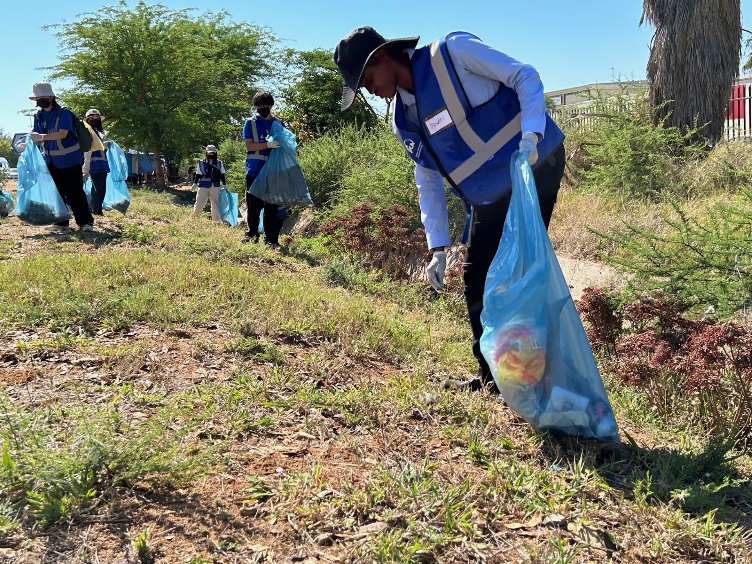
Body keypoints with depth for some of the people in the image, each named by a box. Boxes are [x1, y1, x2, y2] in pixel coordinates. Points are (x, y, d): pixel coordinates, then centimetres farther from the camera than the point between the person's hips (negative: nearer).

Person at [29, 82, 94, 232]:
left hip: (69, 159, -7)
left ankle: (85, 222, -6)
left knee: (75, 192, -9)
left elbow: (63, 133, -28)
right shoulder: (39, 116, 5)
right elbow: (37, 137, 7)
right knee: (57, 191, 11)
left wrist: (41, 136, -36)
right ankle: (60, 221, 18)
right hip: (51, 160, 7)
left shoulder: (63, 113, -16)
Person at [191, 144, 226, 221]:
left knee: (215, 204, 6)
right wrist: (195, 183, 1)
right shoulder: (201, 163, 3)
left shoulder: (219, 163, 7)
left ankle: (217, 220, 11)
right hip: (203, 186, -2)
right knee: (199, 203, -5)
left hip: (215, 187, 2)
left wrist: (224, 185, 11)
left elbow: (222, 175, 11)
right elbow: (198, 174, 6)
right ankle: (193, 217, 13)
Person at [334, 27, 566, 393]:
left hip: (535, 168, -7)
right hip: (489, 199, 8)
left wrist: (530, 136, -27)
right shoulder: (403, 122, 6)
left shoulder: (453, 52, -14)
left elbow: (525, 77, -11)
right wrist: (438, 247, 5)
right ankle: (490, 377, 21)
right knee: (475, 282, 8)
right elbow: (429, 182, 10)